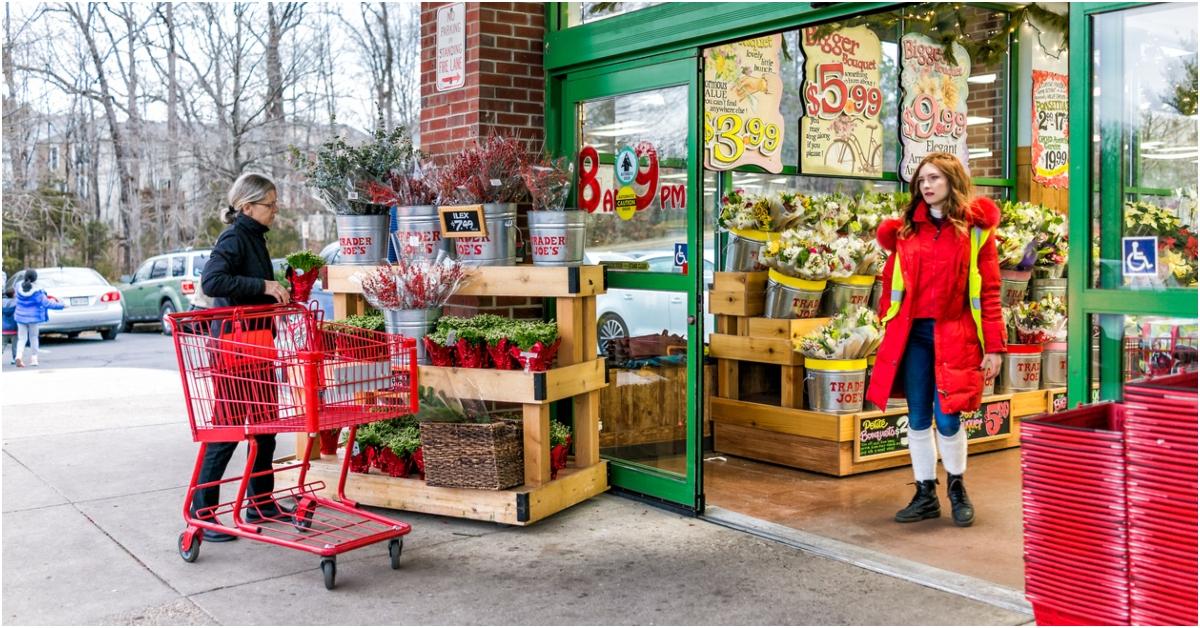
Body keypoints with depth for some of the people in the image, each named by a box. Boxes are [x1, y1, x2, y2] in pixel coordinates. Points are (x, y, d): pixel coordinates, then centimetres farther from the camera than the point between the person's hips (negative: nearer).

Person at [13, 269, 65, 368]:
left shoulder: (19, 287, -8)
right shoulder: (37, 290, -19)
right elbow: (46, 303, -15)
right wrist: (60, 305, -8)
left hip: (21, 316, 3)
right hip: (33, 317, -3)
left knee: (22, 338, 6)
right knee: (33, 338, 12)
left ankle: (19, 357, -15)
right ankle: (33, 359, 17)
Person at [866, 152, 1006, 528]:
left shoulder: (975, 229, 0)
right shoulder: (907, 228, 9)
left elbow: (989, 291, -2)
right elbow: (892, 282, 12)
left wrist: (993, 347, -6)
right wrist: (889, 324, 2)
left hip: (953, 335, -3)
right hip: (912, 333, 3)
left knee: (947, 419, -3)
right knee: (917, 419, 6)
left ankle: (956, 488, 23)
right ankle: (925, 495, 20)